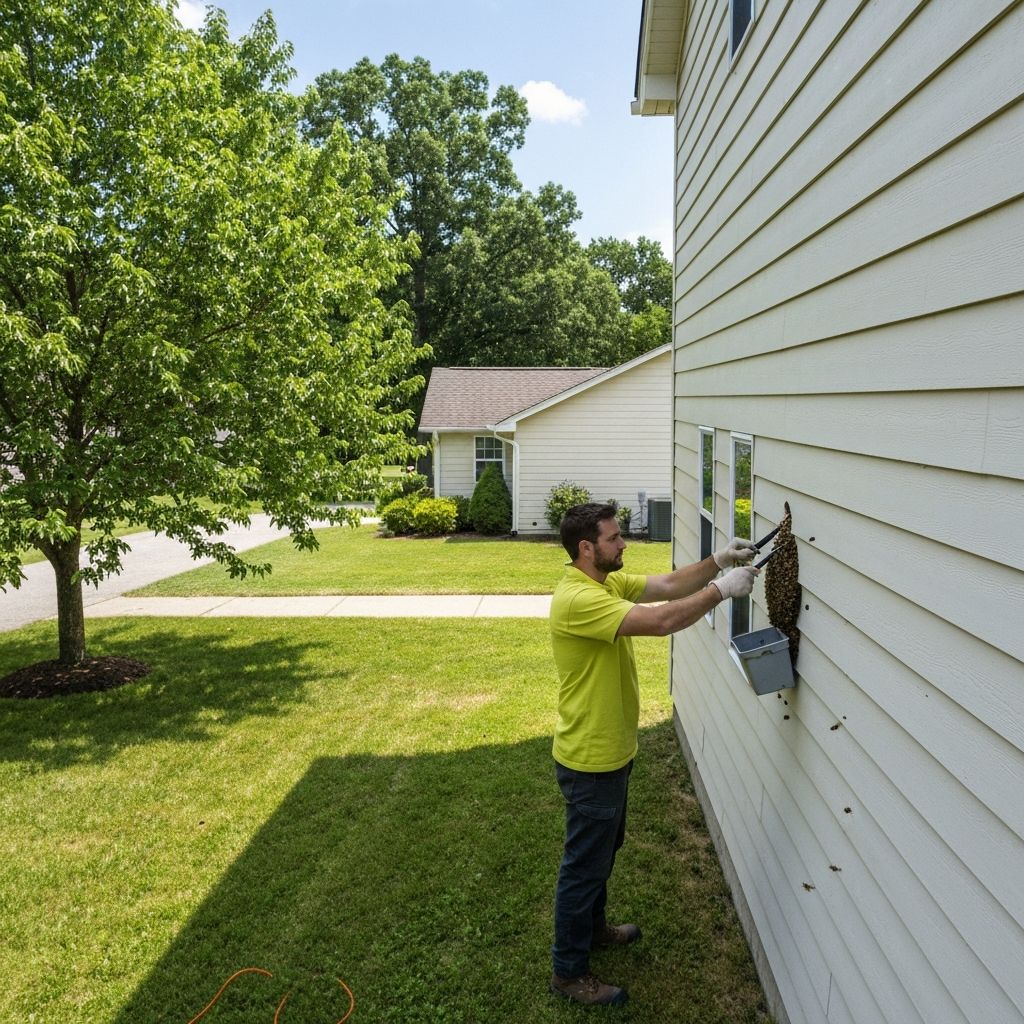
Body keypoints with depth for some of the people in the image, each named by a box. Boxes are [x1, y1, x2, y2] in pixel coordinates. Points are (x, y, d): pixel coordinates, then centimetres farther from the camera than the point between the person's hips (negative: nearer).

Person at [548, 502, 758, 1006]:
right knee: (584, 864, 7)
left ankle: (592, 927, 50)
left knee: (603, 850, 28)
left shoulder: (609, 581, 3)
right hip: (589, 761, -10)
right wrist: (721, 590, -25)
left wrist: (716, 562, -13)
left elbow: (667, 585, 2)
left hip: (610, 752, 10)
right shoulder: (577, 598, -29)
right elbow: (660, 620, -35)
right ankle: (569, 971, 26)